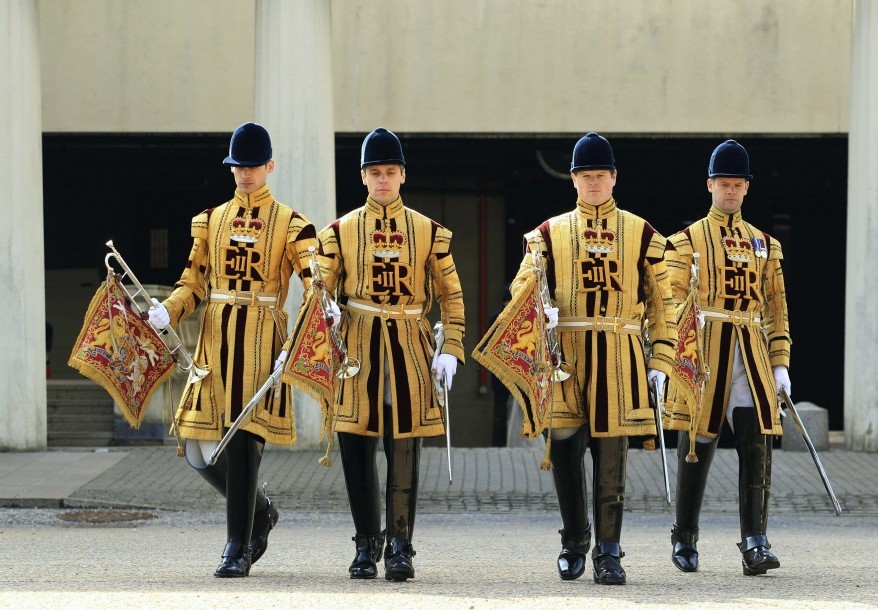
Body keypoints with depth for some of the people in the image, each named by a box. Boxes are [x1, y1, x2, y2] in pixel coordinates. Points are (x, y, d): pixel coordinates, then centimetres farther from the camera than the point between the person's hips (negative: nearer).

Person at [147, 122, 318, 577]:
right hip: (216, 339, 4)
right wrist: (167, 311, -7)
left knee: (243, 442, -9)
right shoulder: (211, 220, 13)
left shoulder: (290, 224, 2)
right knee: (200, 448, 1)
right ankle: (259, 512, 27)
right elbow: (193, 283, 12)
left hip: (262, 341, -4)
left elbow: (315, 282, -8)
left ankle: (238, 548, 0)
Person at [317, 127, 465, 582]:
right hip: (356, 349, 1)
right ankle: (367, 544, 14)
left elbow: (451, 296, 7)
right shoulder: (340, 232, 6)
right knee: (357, 452, 2)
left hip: (409, 351, -1)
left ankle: (399, 547, 2)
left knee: (404, 452, -3)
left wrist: (451, 350, -3)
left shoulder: (429, 232, 5)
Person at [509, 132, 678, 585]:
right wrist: (541, 309, -19)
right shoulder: (550, 233, 8)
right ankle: (574, 540, 20)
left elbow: (662, 302, 8)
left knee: (611, 458, -2)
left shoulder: (642, 234, 7)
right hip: (564, 355, 1)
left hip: (618, 359, -1)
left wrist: (660, 362, 2)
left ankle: (608, 554, 3)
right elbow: (523, 285, 4)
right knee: (564, 450, 1)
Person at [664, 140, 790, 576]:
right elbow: (673, 304, 0)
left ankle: (754, 544, -12)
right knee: (697, 447, 3)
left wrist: (780, 362, 7)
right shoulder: (688, 240, 5)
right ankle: (685, 541, 16)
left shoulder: (764, 245, 15)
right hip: (703, 353, -2)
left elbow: (776, 308, 15)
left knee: (756, 443, -10)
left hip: (752, 357, 2)